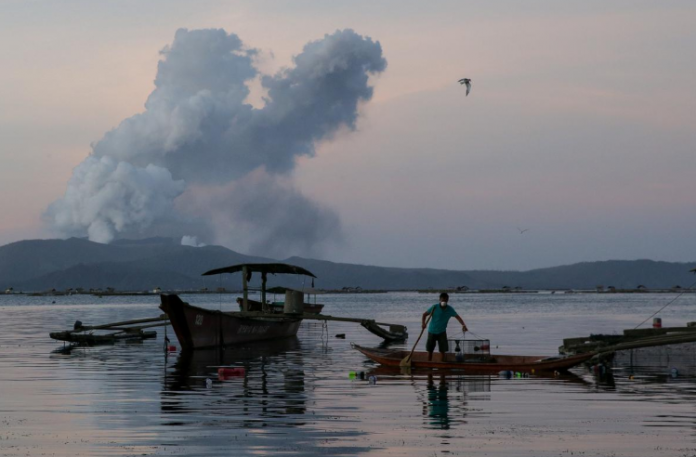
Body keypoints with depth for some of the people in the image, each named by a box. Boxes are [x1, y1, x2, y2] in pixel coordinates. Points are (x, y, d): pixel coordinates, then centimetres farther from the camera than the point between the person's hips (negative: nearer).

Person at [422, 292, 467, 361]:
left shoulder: (450, 309, -8)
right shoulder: (435, 307, -13)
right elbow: (424, 314, -7)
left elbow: (457, 317, -10)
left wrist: (463, 325, -27)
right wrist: (423, 323, -24)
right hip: (432, 331, -1)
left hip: (442, 332, 1)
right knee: (430, 350, 4)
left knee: (443, 350, -4)